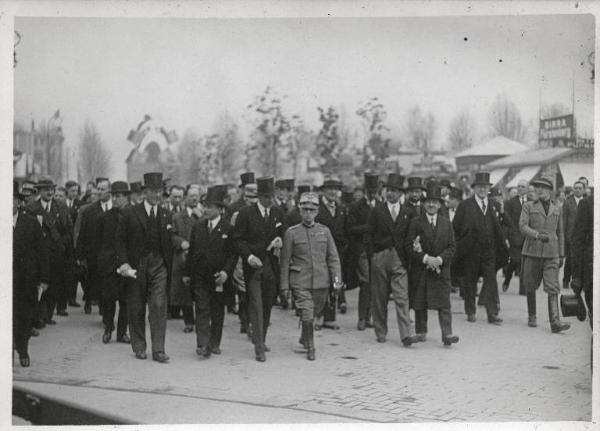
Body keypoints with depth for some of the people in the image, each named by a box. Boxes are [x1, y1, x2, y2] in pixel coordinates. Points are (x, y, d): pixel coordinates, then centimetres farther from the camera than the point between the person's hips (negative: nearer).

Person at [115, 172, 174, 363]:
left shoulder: (166, 215, 9)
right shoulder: (130, 213, -1)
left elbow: (168, 243, 11)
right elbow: (120, 240, -1)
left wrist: (169, 266, 3)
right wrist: (123, 263, -12)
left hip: (159, 265, 1)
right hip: (136, 266, -1)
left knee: (159, 306, -7)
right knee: (136, 309, 6)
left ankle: (158, 350, -4)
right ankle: (139, 347, 21)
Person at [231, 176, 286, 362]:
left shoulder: (277, 213, 6)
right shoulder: (246, 213, -6)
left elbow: (283, 234, 19)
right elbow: (237, 239, -5)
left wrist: (280, 241, -5)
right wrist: (248, 256, -19)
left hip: (271, 265, 4)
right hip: (253, 265, -4)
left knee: (267, 305, 11)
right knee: (256, 305, -7)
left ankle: (261, 339, 28)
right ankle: (259, 348, -5)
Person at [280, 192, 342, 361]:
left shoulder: (324, 231, 5)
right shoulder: (292, 232, -1)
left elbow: (333, 257, 6)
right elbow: (285, 261, 1)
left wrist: (337, 279, -5)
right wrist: (285, 285, -1)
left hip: (321, 282, 3)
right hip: (300, 282, -3)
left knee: (315, 313, 15)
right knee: (307, 316, -9)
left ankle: (304, 338, 41)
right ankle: (309, 348, 8)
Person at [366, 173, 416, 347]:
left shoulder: (407, 214, 9)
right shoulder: (377, 211, 5)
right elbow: (369, 235, 4)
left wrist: (407, 256, 1)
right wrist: (372, 256, -3)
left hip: (399, 260, 0)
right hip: (380, 258, 0)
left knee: (402, 298, -9)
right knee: (379, 298, 6)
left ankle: (405, 335, -11)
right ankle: (380, 333, 18)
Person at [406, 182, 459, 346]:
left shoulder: (447, 223, 9)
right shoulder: (416, 223, 1)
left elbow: (452, 246, 5)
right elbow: (409, 246, -5)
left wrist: (440, 259, -12)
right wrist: (425, 258, -15)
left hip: (442, 269, 1)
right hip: (421, 270, -1)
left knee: (444, 303, -5)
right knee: (420, 303, 6)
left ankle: (447, 334, -8)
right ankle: (421, 332, 18)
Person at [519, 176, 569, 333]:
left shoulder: (557, 210, 13)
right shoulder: (528, 206, 5)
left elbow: (560, 233, 18)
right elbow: (522, 226, -6)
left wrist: (561, 255, 15)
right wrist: (537, 235, -21)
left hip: (551, 254, 1)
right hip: (532, 251, -1)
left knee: (553, 288, -10)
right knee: (530, 287, 7)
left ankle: (555, 322, -18)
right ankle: (532, 317, 24)